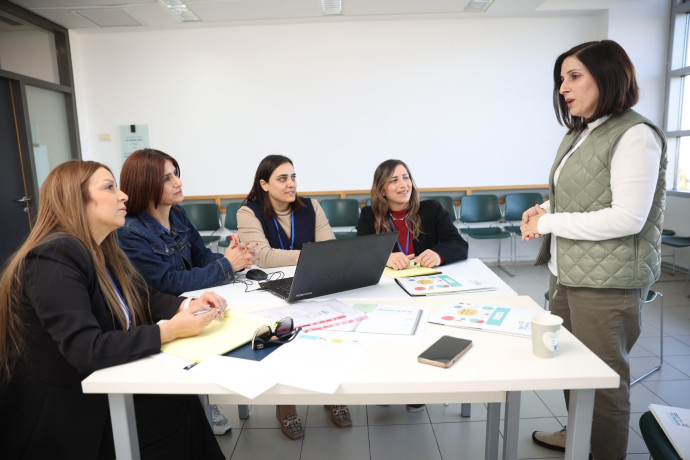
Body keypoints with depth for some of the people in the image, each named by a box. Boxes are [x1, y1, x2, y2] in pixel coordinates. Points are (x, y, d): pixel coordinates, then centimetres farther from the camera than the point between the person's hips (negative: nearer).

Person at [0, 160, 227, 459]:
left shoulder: (103, 250, 4)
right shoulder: (53, 258, -25)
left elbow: (144, 297, 9)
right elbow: (86, 350, -32)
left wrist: (187, 305, -11)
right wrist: (170, 330, -31)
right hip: (60, 411, -7)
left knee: (182, 400, -7)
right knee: (171, 415, -13)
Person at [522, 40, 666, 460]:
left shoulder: (635, 135, -13)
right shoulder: (579, 135, 12)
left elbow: (628, 218, -20)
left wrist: (549, 223, -16)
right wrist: (546, 210, 1)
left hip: (607, 283, -8)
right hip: (567, 275, 8)